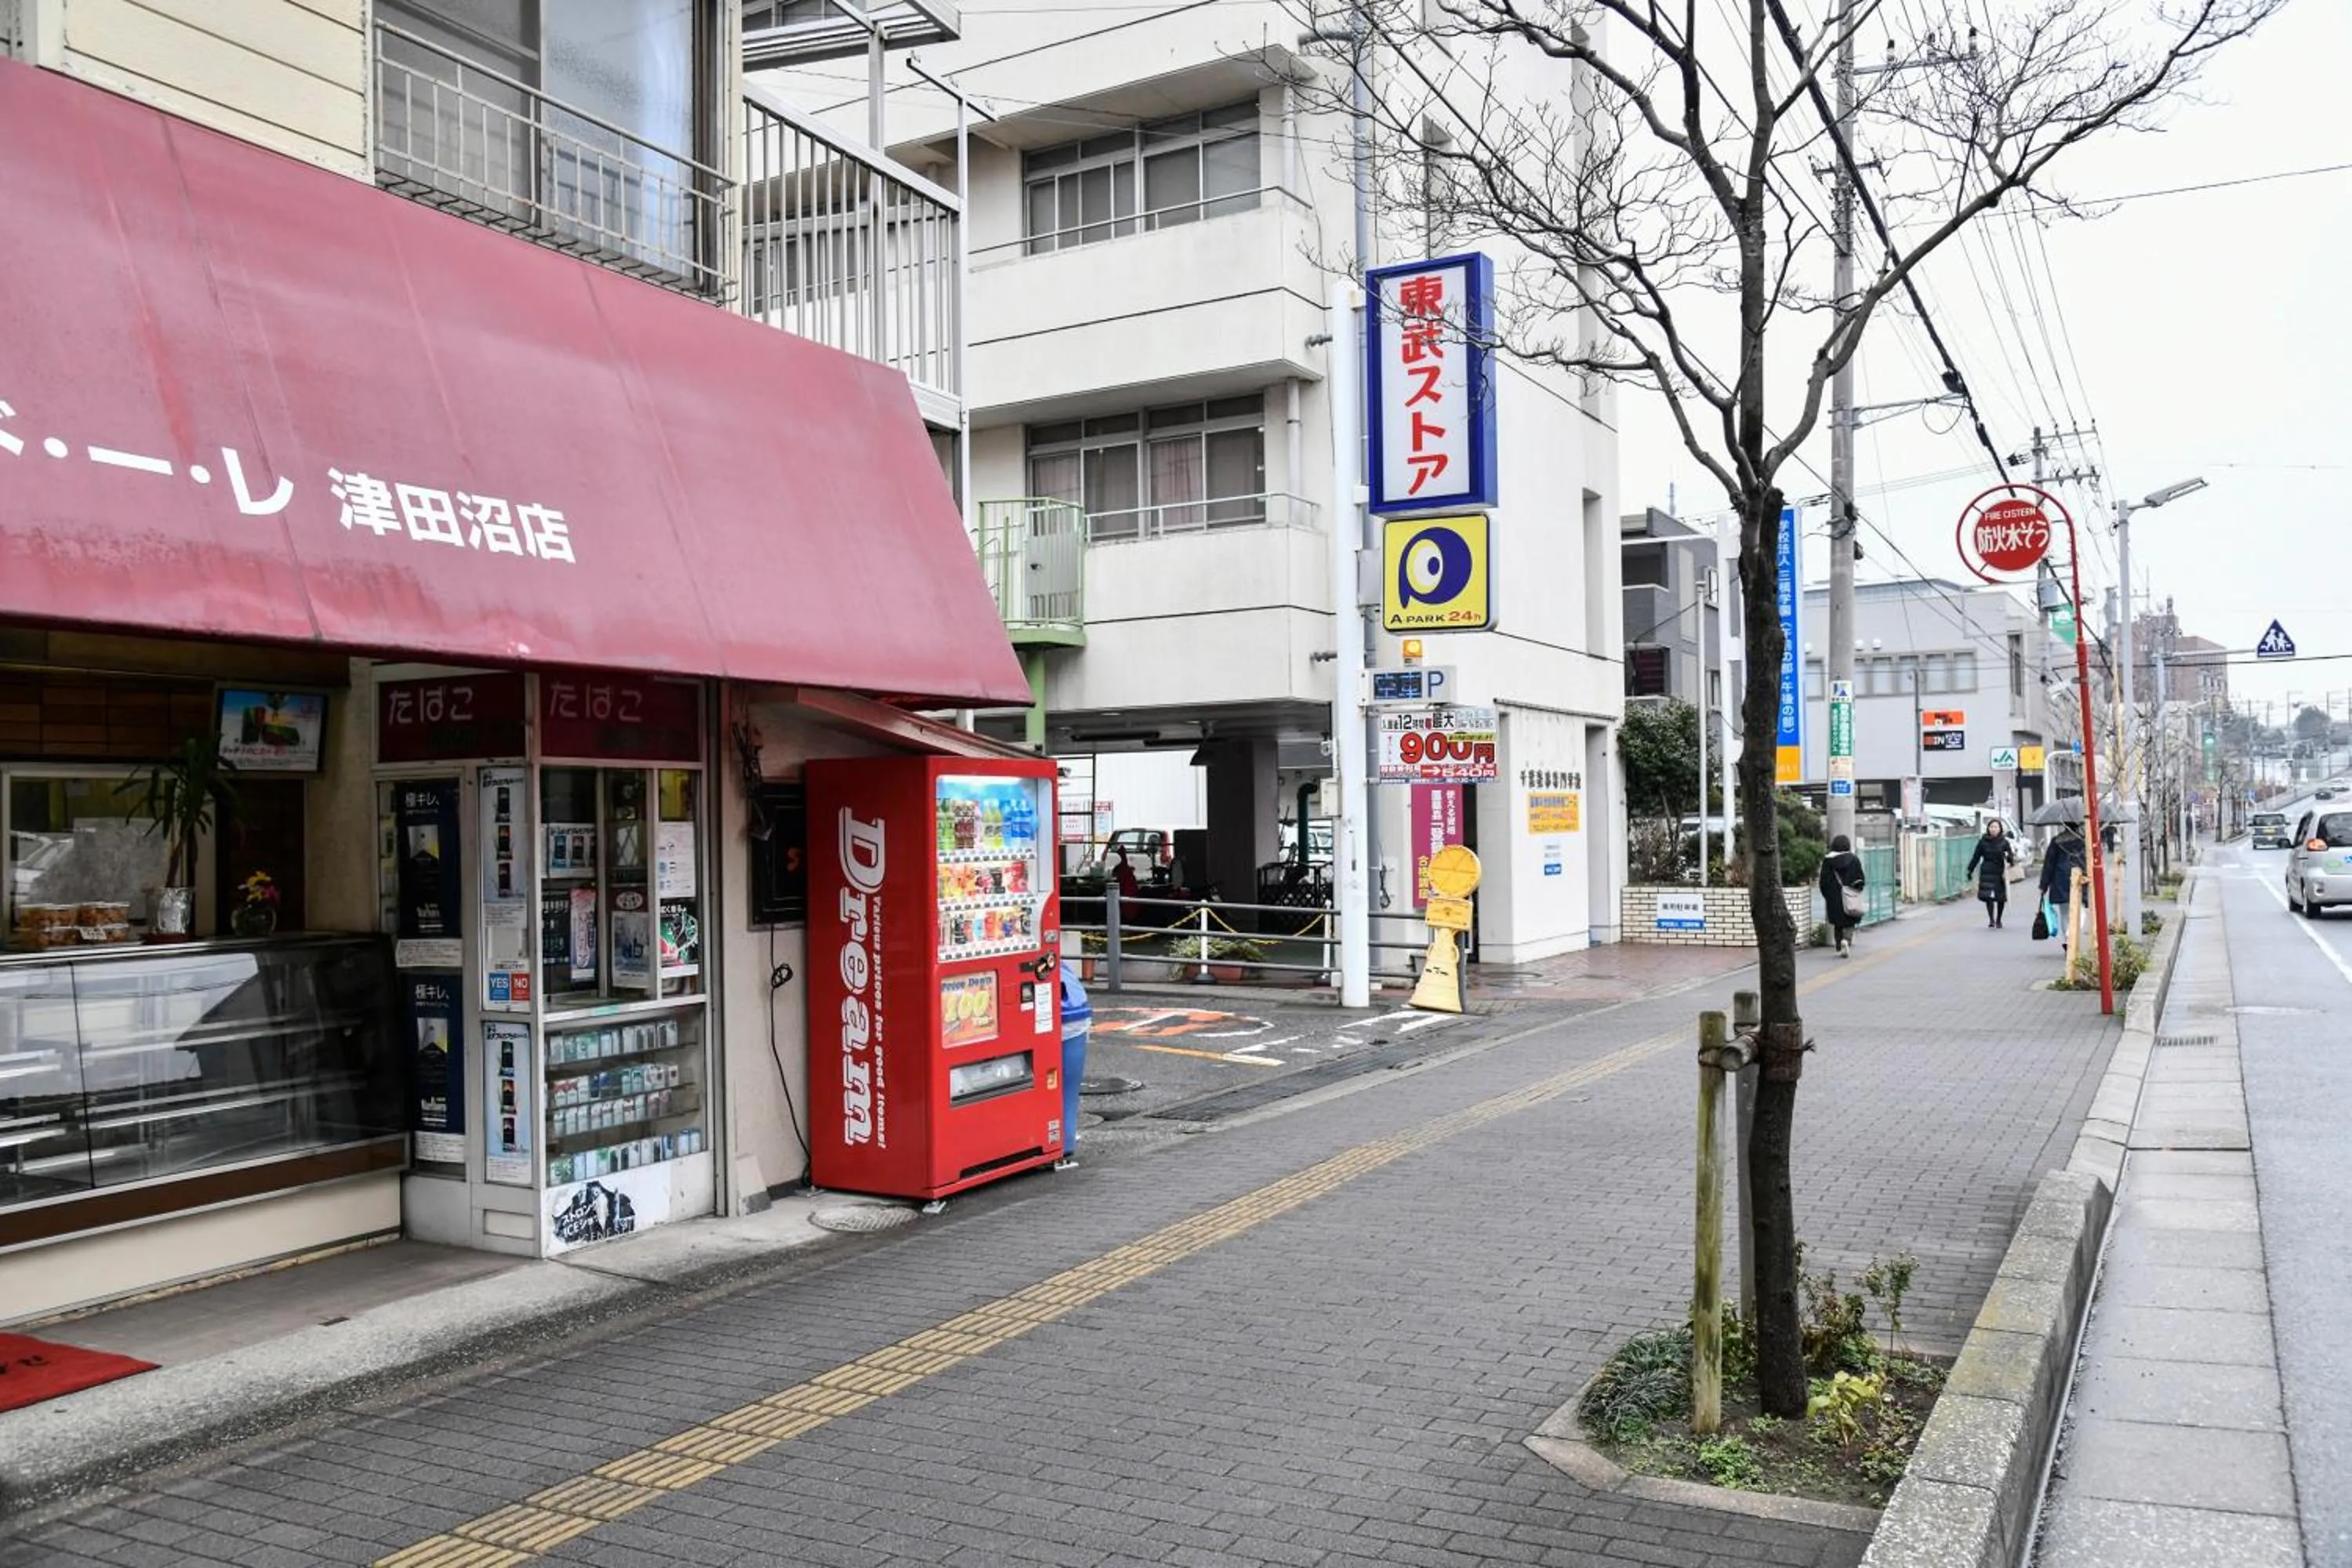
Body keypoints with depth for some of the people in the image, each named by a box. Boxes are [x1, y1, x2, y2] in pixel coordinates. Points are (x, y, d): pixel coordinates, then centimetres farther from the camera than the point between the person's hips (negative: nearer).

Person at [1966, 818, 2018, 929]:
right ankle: (1991, 919, -9)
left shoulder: (2004, 842, 2)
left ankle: (1998, 920, 19)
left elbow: (2011, 856, -2)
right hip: (1987, 873, 0)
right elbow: (1976, 857, 10)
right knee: (1988, 896, -11)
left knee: (2001, 898, 4)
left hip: (2000, 873, 0)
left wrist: (2008, 858, -25)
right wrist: (1970, 870, 9)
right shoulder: (1983, 842, 4)